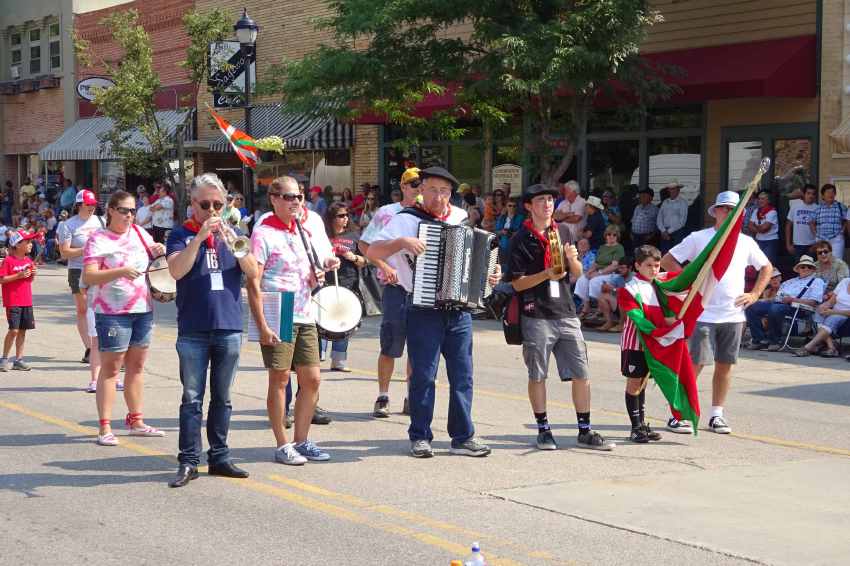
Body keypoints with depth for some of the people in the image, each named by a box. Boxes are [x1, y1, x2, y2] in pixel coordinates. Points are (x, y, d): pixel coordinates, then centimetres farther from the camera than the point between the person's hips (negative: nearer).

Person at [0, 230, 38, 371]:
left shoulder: (28, 260, 10)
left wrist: (33, 274, -1)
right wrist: (18, 275, -20)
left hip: (27, 301, 7)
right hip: (13, 301, -7)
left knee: (22, 330, 8)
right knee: (14, 330, -10)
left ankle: (18, 359, 15)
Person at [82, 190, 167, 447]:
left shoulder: (139, 233, 9)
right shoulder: (98, 240, -8)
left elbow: (154, 258, 24)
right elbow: (89, 277, -17)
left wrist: (159, 251, 0)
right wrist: (120, 271, -30)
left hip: (143, 309, 6)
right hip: (113, 312, -6)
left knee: (136, 365, 13)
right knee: (110, 368, -3)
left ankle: (135, 420, 23)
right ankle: (104, 428, -1)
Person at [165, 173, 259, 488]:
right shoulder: (182, 235, 3)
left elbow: (253, 272, -1)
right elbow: (176, 270, -14)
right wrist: (200, 236, -20)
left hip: (229, 328, 3)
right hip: (193, 331, -3)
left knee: (222, 398, 10)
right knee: (192, 397, -1)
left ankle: (219, 457, 17)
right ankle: (188, 462, 2)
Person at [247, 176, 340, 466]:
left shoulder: (305, 232, 13)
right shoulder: (263, 233, -8)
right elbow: (253, 283, -12)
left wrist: (320, 273, 1)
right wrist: (262, 325, -18)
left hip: (305, 317, 7)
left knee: (312, 379, 7)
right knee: (280, 378, 0)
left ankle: (301, 441, 19)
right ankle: (282, 445, 9)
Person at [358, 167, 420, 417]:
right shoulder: (387, 213, 1)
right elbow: (364, 245, 1)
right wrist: (384, 266, -10)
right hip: (395, 287, -3)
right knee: (390, 346, -3)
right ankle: (383, 398, 9)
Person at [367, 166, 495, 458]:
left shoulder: (461, 218, 10)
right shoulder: (407, 220, -3)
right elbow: (372, 252, -11)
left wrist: (489, 275, 5)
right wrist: (402, 242, -25)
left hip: (459, 310, 4)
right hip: (423, 311, -4)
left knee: (462, 375, 5)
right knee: (423, 375, 0)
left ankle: (463, 437, 13)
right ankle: (420, 437, 10)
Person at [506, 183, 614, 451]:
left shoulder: (563, 231, 14)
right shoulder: (521, 239, -1)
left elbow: (578, 274, 16)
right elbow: (518, 283, -5)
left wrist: (572, 259, -5)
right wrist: (546, 275, -19)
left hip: (566, 313, 4)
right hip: (537, 316, -4)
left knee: (581, 374, 3)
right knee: (537, 375, 4)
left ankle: (585, 432, 11)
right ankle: (543, 430, 16)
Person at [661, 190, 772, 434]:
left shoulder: (746, 242, 11)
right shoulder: (698, 238, 0)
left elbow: (767, 268, 22)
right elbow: (667, 261, 1)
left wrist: (755, 294, 10)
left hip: (734, 315, 4)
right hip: (704, 314, -4)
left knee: (725, 365, 8)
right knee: (695, 364, -7)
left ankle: (717, 415, 17)